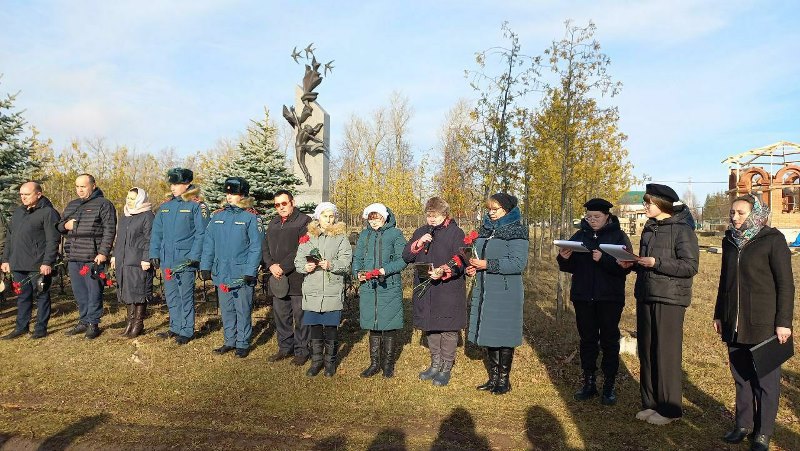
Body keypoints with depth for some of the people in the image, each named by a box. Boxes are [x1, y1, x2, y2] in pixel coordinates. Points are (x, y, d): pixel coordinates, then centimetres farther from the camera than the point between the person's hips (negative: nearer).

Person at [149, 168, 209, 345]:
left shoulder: (197, 205, -6)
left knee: (186, 296, 2)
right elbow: (156, 232, 13)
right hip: (166, 260, 6)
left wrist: (194, 257, -18)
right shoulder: (165, 205, 11)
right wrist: (154, 254, 6)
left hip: (185, 260, -6)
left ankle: (187, 331, 12)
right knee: (171, 296, 14)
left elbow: (201, 233, -12)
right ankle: (175, 328, 27)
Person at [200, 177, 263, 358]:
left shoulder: (251, 218, -7)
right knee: (226, 310, 15)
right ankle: (230, 341, 28)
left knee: (243, 311, 5)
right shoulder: (218, 216, 9)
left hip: (242, 275, -5)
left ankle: (243, 344, 17)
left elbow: (256, 247, -11)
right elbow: (208, 243, 10)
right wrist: (205, 266, 3)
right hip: (222, 274, 5)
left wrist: (250, 271, -16)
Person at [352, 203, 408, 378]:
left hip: (389, 286, -4)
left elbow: (402, 259, -7)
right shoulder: (364, 235, 12)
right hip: (368, 287, 4)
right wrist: (357, 273, -5)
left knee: (389, 326, 2)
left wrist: (385, 270, -19)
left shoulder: (395, 234, -1)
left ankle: (388, 363, 18)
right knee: (373, 325, 10)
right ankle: (374, 363, 22)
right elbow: (357, 258, 14)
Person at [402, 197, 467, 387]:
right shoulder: (421, 232, 12)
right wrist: (419, 243, -10)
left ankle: (446, 368, 16)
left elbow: (460, 261, -12)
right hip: (424, 290, 5)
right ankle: (435, 364, 30)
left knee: (448, 329, 2)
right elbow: (406, 256, 7)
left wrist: (444, 271, -28)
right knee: (430, 328, 14)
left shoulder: (456, 232, -4)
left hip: (448, 291, -5)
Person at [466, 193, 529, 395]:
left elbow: (519, 263, -19)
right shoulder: (485, 229, 13)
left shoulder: (516, 232, -10)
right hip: (484, 290, 7)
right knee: (488, 334, 12)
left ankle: (504, 380, 17)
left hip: (506, 293, -7)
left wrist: (487, 264, -20)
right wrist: (474, 266, 2)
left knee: (504, 336, 2)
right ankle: (493, 377, 25)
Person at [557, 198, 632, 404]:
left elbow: (626, 267, -15)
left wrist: (603, 259, -29)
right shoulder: (579, 236, 8)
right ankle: (589, 383, 21)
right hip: (583, 297, 3)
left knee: (609, 341, 5)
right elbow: (570, 267, 8)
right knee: (587, 339, 10)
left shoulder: (619, 236, -3)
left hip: (610, 298, -3)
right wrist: (564, 259, -13)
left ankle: (609, 386, 15)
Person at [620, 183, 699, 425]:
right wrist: (633, 263, 1)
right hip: (645, 297, 7)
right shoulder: (649, 228, 13)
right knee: (646, 352, 11)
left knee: (667, 354, -1)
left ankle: (670, 408, 12)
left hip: (670, 299, -7)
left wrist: (656, 263, -23)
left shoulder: (682, 229, -10)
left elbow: (690, 266, -15)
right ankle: (651, 403, 24)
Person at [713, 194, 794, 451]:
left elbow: (786, 284, -8)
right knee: (741, 377, 12)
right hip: (734, 323, 5)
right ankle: (743, 424, 24)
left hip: (763, 324, -5)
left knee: (765, 379, 5)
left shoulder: (772, 240, -6)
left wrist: (783, 322, -12)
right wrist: (719, 314, 17)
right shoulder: (730, 241, 10)